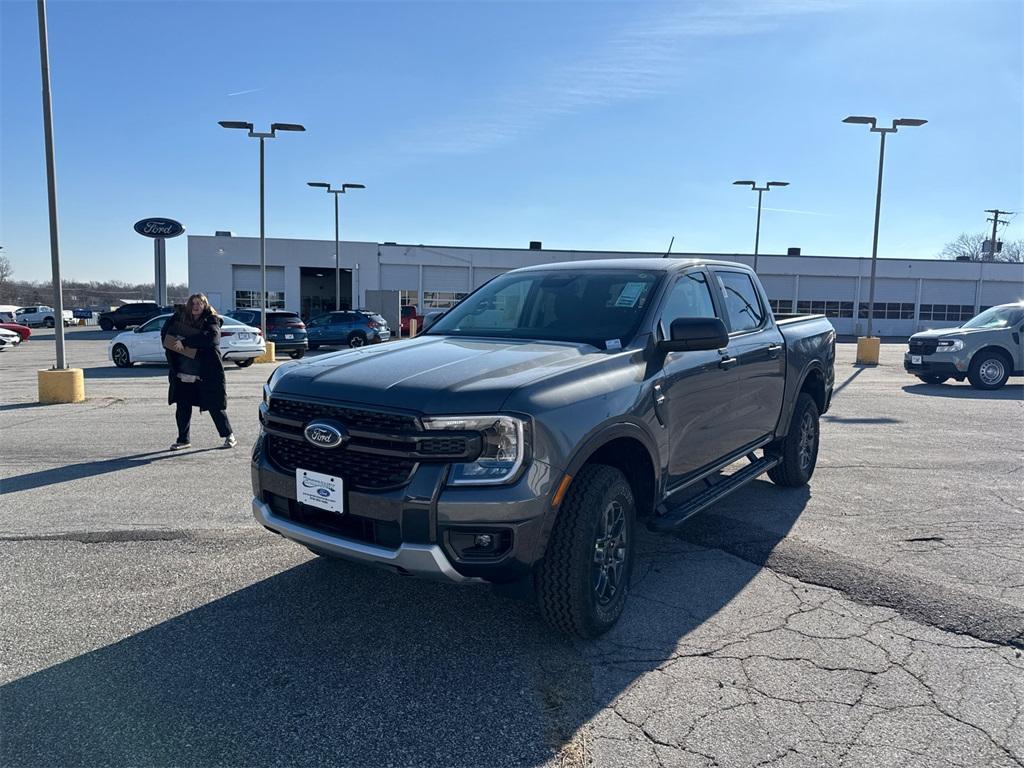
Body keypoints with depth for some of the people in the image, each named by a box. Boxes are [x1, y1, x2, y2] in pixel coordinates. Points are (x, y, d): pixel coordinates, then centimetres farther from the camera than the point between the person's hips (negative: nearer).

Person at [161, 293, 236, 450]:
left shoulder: (211, 321, -4)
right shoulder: (179, 317, 9)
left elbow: (211, 337, -22)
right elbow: (165, 332, 16)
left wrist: (185, 342, -21)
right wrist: (175, 344, -5)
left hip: (207, 373, -4)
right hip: (183, 374, 5)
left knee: (215, 406, 1)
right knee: (182, 408, 10)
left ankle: (229, 436, 16)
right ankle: (183, 440, 24)